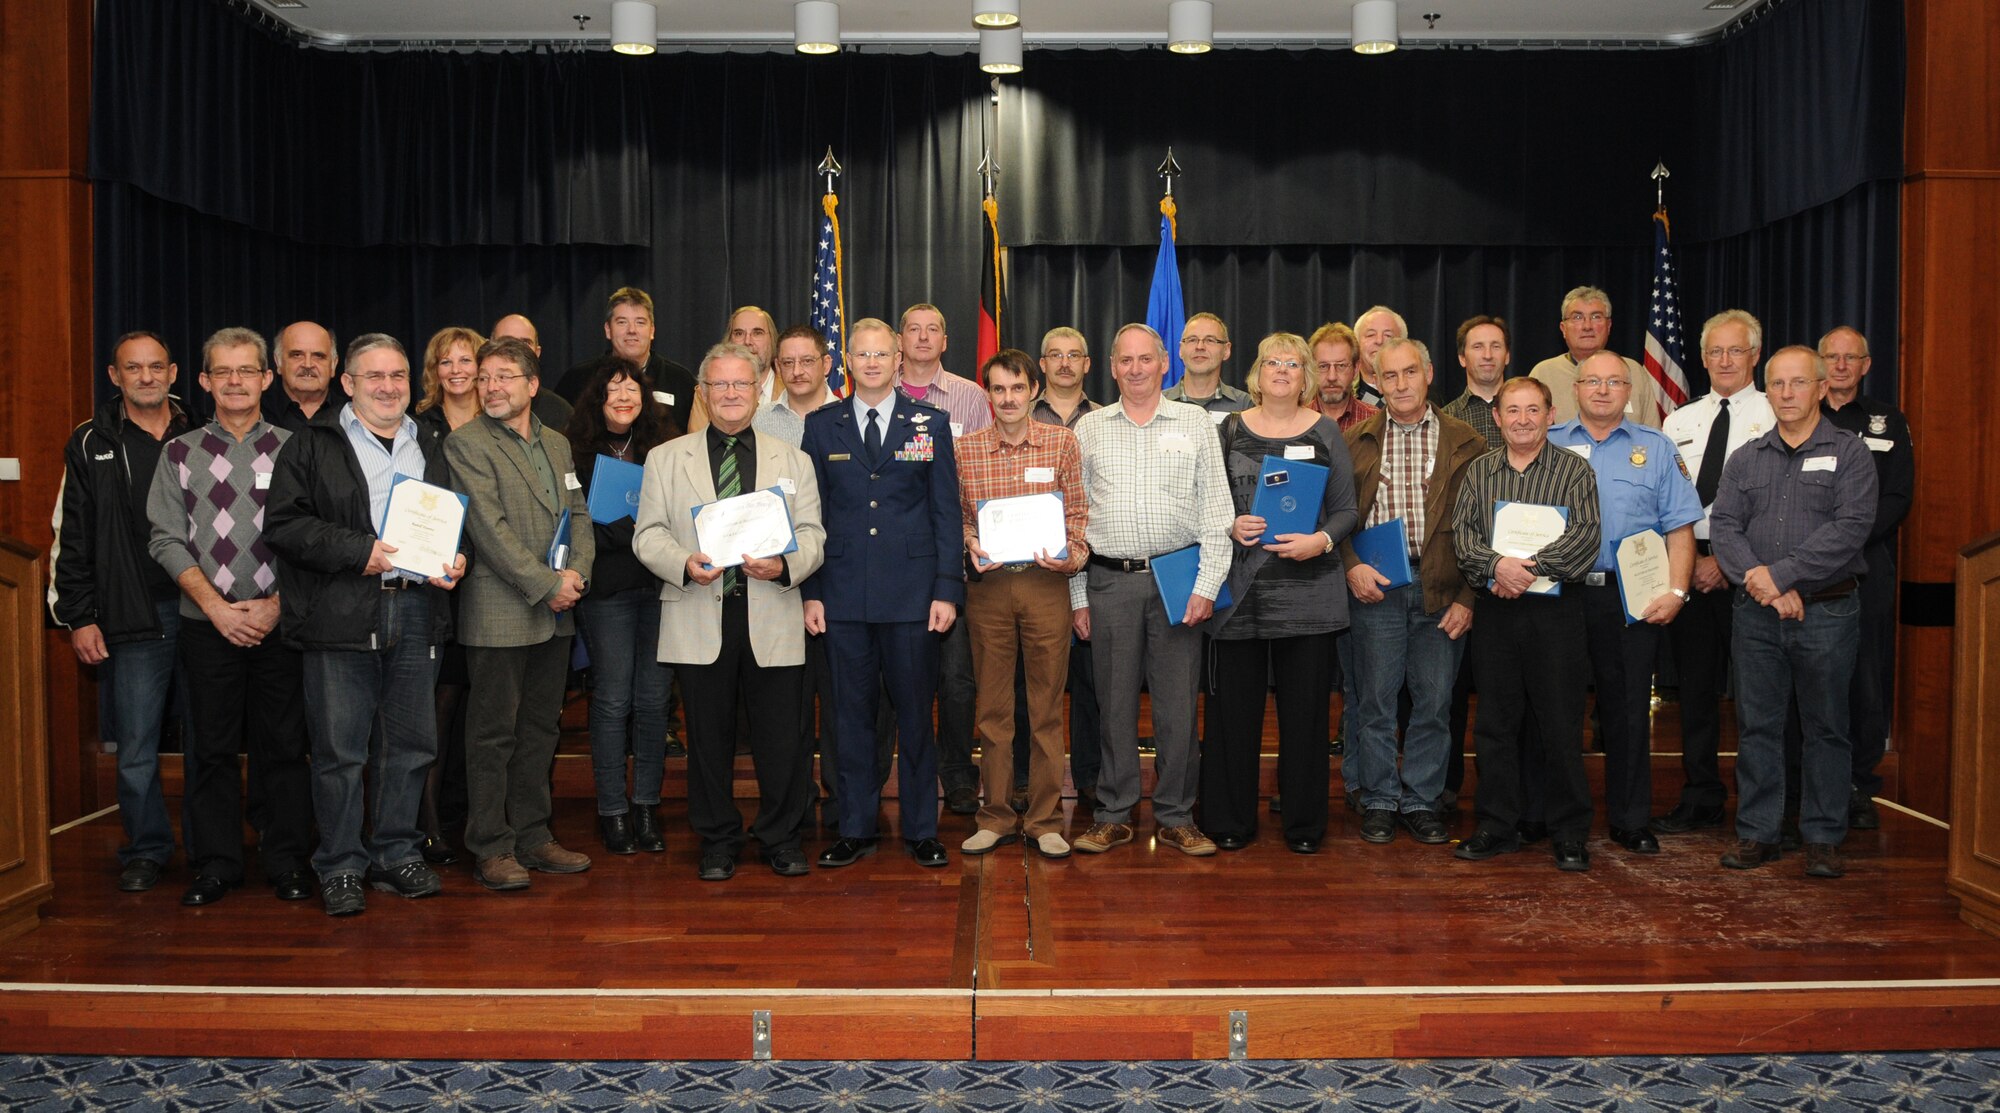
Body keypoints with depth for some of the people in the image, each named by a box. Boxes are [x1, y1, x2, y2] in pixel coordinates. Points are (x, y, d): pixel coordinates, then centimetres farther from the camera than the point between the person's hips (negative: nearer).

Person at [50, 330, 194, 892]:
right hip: (131, 621, 0)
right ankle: (146, 850, 17)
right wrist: (78, 617, 0)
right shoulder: (92, 445, 7)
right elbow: (71, 538, 6)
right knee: (136, 748, 2)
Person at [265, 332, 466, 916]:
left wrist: (455, 561, 4)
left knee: (410, 742, 9)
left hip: (416, 610, 4)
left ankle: (396, 854, 22)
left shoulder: (431, 447, 18)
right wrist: (359, 551, -14)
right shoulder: (313, 446, 4)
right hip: (340, 615, -4)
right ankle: (341, 868, 11)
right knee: (340, 748, 0)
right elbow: (282, 523, -5)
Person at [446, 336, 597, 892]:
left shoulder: (557, 443, 15)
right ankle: (492, 848, 9)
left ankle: (533, 838, 22)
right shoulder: (466, 443, -6)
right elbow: (488, 527, -14)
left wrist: (577, 572, -5)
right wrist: (545, 585, -17)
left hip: (555, 615, 7)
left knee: (539, 728, 12)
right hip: (500, 612, -6)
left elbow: (578, 512, 13)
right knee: (494, 732, 0)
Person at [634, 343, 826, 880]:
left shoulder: (792, 461, 13)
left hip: (772, 618, 0)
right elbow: (648, 534, 5)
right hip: (700, 618, 0)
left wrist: (785, 564, -16)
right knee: (708, 735, 6)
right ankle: (717, 843, 22)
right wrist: (685, 563, -15)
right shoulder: (666, 459, 11)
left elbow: (812, 534, 6)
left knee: (782, 736, 1)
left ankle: (783, 840, 19)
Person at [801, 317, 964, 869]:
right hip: (844, 591, 1)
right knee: (851, 712, 7)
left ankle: (921, 829, 17)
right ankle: (855, 829, 18)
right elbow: (812, 515, 8)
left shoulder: (931, 423, 5)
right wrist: (810, 591, 0)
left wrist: (948, 589, -4)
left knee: (915, 712, 4)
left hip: (911, 592, -1)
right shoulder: (822, 426, 8)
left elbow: (946, 512, 3)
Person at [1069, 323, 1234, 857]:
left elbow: (1216, 511, 3)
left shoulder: (1196, 423, 6)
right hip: (1109, 581, 1)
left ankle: (1176, 817, 14)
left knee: (1178, 703, 2)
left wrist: (1207, 586, -6)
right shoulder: (1088, 429, 9)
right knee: (1114, 701, 5)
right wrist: (1077, 595, 3)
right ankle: (1113, 815, 16)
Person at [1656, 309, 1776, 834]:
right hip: (1687, 567, 4)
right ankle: (1701, 800, 18)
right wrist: (1690, 559, -3)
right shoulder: (1678, 422, 14)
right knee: (1695, 686, 8)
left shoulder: (1775, 418, -1)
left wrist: (1725, 561, -12)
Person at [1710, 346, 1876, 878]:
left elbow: (1851, 527, -11)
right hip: (1756, 615, 3)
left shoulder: (1849, 453, 1)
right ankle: (1756, 833, 15)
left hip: (1827, 612, -3)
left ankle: (1823, 838, 14)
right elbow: (1723, 525, 2)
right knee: (1756, 725, 6)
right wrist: (1761, 582, -14)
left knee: (1825, 728, 4)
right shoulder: (1745, 459, 12)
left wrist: (1780, 574, -17)